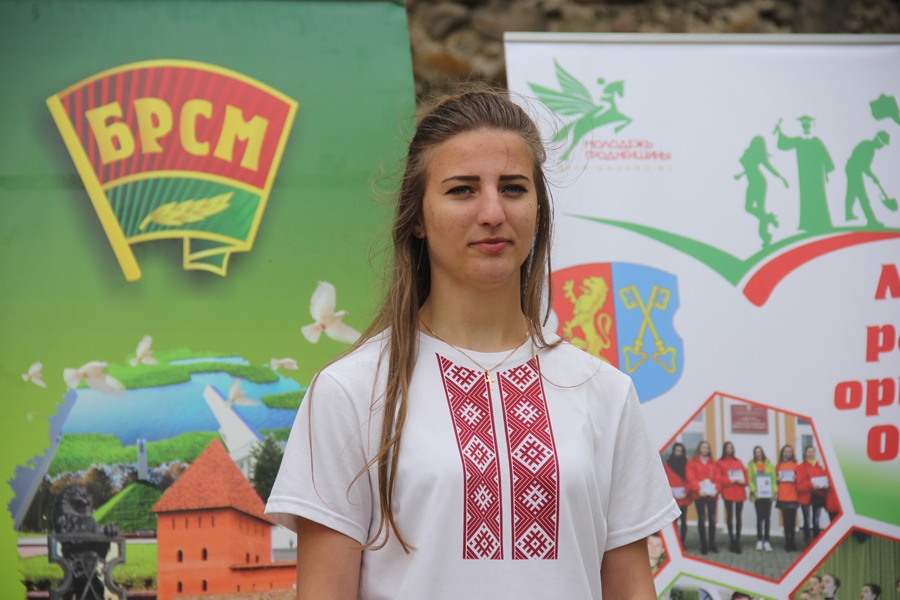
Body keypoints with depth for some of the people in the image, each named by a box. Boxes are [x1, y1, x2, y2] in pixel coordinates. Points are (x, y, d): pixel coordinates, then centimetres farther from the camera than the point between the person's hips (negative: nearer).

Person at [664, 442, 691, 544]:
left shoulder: (686, 464, 8)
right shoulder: (668, 464, 5)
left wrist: (686, 492, -10)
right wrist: (671, 493, -11)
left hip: (684, 497, 2)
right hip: (672, 497, -2)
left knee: (683, 521, 4)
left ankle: (682, 543, 8)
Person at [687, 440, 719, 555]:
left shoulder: (712, 463, 12)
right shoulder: (693, 462, 2)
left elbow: (717, 477, 5)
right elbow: (691, 478, -7)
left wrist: (715, 489, -11)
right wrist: (698, 489, -19)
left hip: (712, 494, 3)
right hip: (699, 494, -3)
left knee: (712, 519, 5)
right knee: (702, 520, -1)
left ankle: (712, 544, 12)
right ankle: (704, 545, 2)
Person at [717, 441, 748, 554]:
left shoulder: (738, 462, 16)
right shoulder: (720, 463, 4)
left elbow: (745, 473, 10)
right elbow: (719, 478, -5)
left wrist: (743, 481, -10)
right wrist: (730, 481, -17)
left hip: (739, 492, 3)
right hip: (728, 492, -3)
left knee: (738, 516, 0)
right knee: (730, 516, -2)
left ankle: (737, 541, 3)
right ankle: (732, 541, 3)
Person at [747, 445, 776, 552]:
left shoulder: (769, 464, 9)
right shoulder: (751, 464, 6)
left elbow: (773, 478, 4)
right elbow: (749, 479, -2)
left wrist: (774, 490, -9)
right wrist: (754, 490, -14)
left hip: (768, 494, 1)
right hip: (758, 495, -1)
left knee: (767, 518, 2)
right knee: (760, 517, -2)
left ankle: (766, 541, 6)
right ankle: (759, 540, 6)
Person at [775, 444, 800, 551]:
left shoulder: (795, 465, 5)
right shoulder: (779, 465, 10)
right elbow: (775, 478, 17)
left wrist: (796, 478, -13)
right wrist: (777, 479, -5)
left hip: (793, 495, -1)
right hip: (782, 496, 1)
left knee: (792, 519, -4)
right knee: (786, 519, -1)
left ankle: (791, 542, 0)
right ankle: (788, 542, 1)